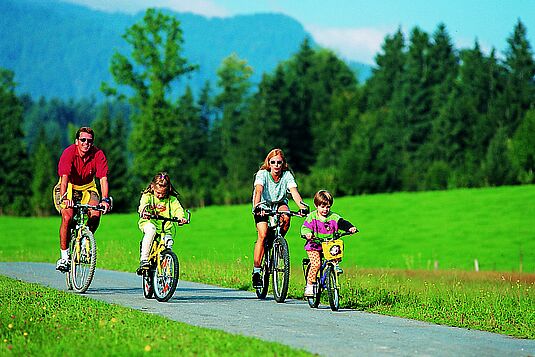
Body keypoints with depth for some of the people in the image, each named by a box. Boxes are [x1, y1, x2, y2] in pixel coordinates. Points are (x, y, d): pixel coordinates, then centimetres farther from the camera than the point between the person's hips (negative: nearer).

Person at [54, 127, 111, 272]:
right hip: (69, 187, -2)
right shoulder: (69, 153, -24)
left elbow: (103, 178, -26)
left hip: (87, 188, 2)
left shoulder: (98, 155, -18)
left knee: (96, 214, -24)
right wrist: (64, 198, -52)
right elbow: (64, 177, -36)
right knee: (67, 217, -24)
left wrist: (105, 199, -42)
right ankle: (64, 256, -13)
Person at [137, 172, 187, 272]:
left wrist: (180, 217, -34)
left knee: (168, 241, -19)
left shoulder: (171, 199, 2)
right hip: (148, 222, -3)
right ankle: (144, 260, -37)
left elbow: (177, 208, -11)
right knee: (151, 230, -35)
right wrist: (144, 213, -46)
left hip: (165, 227, 3)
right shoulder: (147, 196, -4)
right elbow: (143, 205, -22)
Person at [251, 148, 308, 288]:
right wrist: (257, 206, -57)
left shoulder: (287, 175, -16)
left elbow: (294, 191, -30)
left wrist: (302, 206, -48)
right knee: (263, 234, -23)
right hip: (263, 206, -2)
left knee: (286, 218, -34)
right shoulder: (262, 174, -22)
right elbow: (258, 190, -38)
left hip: (279, 204, 2)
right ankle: (256, 271, -18)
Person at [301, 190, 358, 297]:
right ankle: (309, 285, -9)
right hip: (314, 245, -3)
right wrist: (307, 233, -33)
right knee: (316, 264, -21)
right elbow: (305, 227, -10)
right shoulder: (312, 217, -2)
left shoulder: (333, 217, 3)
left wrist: (350, 228, -28)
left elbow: (342, 223, -7)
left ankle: (335, 264, 0)